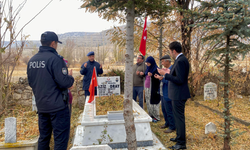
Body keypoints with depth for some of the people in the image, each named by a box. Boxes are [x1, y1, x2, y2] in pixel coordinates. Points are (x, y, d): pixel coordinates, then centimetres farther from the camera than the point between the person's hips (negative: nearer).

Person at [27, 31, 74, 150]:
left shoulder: (32, 60, 7)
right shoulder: (55, 59, -17)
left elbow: (31, 82, 16)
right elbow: (64, 82, -21)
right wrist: (70, 78, -1)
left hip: (41, 106, 8)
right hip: (57, 106, -7)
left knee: (43, 137, 18)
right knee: (61, 139, 2)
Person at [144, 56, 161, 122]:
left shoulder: (156, 69, -11)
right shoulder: (148, 68, 13)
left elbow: (158, 79, -15)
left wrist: (152, 75, -31)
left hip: (153, 89, -8)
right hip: (147, 88, 8)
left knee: (153, 103, -4)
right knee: (148, 103, 10)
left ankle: (156, 117, 6)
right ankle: (151, 115, 20)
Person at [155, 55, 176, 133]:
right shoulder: (166, 69, 13)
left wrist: (162, 78, -27)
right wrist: (159, 77, 5)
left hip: (168, 94, -10)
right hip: (163, 94, 10)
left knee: (169, 111, -2)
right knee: (164, 109, 19)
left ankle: (172, 127, 9)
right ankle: (167, 123, 34)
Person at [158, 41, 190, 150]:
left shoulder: (181, 61, -21)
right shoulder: (180, 59, 10)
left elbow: (179, 80, -25)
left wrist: (166, 74, -20)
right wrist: (170, 73, 15)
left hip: (179, 95, -11)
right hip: (178, 94, 11)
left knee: (179, 117, -1)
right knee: (178, 116, 21)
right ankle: (179, 137, 37)